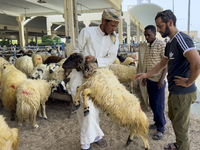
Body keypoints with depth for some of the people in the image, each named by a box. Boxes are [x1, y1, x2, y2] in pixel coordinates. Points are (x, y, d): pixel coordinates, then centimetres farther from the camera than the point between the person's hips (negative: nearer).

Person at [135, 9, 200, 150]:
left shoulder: (181, 38, -20)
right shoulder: (170, 44, 12)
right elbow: (163, 64, 24)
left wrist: (188, 82, -20)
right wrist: (146, 74, 19)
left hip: (183, 93, -10)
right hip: (174, 91, 10)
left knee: (180, 126, 4)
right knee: (173, 117, 25)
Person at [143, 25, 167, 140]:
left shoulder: (162, 44, -11)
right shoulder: (148, 47, 13)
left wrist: (162, 79, -19)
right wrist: (145, 77, 19)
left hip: (158, 80, -7)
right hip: (150, 80, 8)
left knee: (158, 105, -2)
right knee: (152, 103, 14)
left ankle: (161, 129, 11)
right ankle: (157, 122, 30)